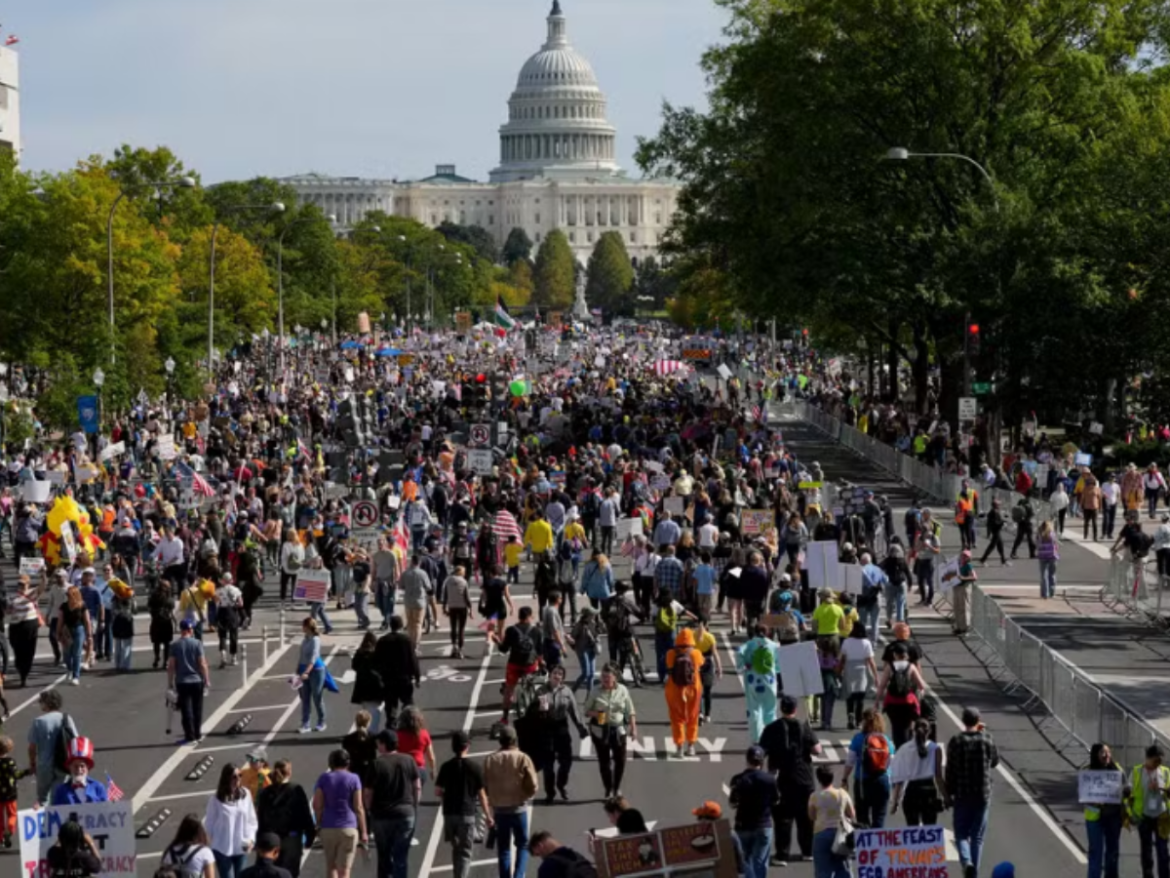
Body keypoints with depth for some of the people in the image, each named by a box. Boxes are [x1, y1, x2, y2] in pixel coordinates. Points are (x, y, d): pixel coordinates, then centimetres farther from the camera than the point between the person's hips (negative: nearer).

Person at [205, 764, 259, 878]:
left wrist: (250, 838, -7)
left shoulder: (245, 794, -4)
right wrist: (207, 844, -2)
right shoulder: (216, 799, -12)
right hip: (222, 848, -3)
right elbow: (209, 823, -4)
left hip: (241, 847, 3)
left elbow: (251, 819, 3)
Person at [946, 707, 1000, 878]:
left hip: (962, 795, -1)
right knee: (977, 835, 10)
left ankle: (966, 861, -18)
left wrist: (948, 794, 4)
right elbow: (994, 761, 13)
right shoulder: (987, 740, -4)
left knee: (961, 834, 8)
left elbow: (950, 771, -6)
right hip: (983, 794, 1)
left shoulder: (956, 742, -8)